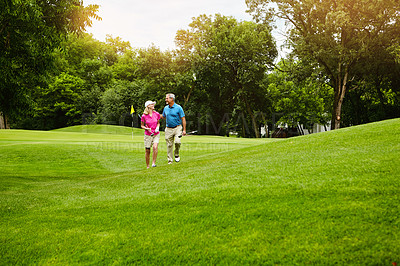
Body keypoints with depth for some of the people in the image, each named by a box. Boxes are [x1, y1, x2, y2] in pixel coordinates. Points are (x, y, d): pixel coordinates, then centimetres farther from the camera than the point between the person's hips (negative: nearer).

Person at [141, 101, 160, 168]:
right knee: (147, 151, 2)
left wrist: (157, 127, -6)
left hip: (156, 134, 1)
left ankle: (154, 163, -15)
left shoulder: (157, 114, -2)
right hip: (148, 135, -1)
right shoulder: (144, 116, -8)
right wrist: (147, 128, -15)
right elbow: (142, 126, 3)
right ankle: (148, 166, 18)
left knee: (155, 147, -25)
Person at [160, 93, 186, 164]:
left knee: (177, 142, -22)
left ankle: (176, 154, 4)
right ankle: (170, 160, 13)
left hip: (177, 128, -4)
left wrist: (184, 130, -11)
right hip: (168, 129, 4)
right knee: (169, 145, 3)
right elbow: (163, 117, 25)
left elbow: (183, 119, -6)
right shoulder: (165, 108, 8)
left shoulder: (178, 108, -6)